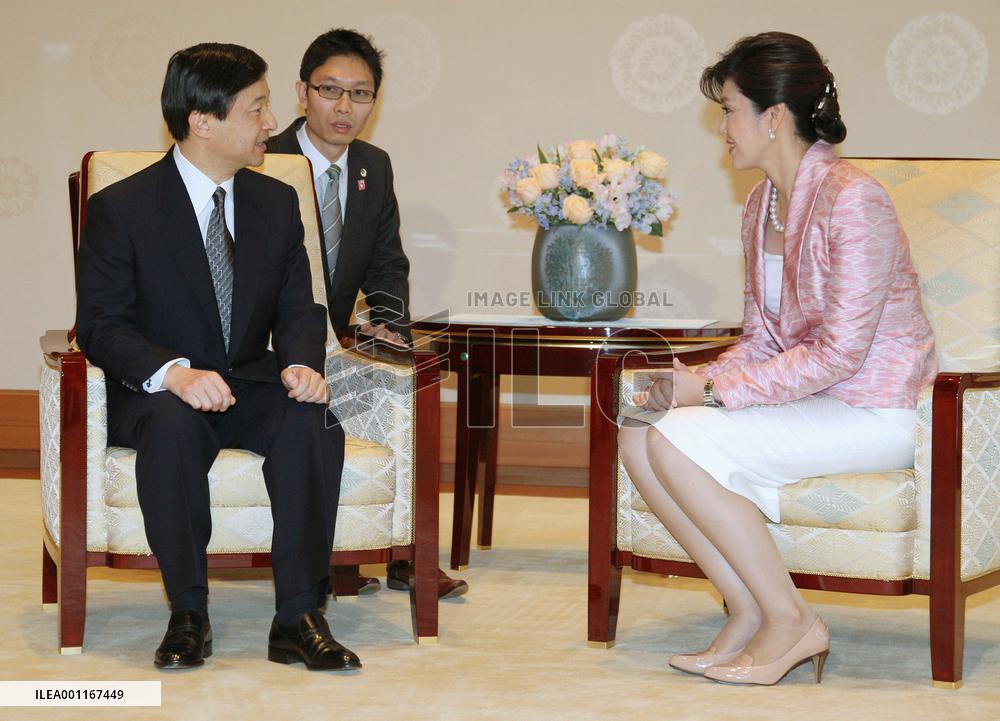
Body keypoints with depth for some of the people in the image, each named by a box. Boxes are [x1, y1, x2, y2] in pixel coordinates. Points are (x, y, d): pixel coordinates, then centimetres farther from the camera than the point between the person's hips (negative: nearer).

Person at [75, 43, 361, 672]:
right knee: (173, 425, -38)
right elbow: (100, 325, -10)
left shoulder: (277, 202, 10)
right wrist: (173, 373, -30)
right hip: (158, 392, -3)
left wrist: (301, 365, -16)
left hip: (251, 387, 3)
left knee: (311, 420, -30)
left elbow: (298, 309, 8)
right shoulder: (121, 208, -5)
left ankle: (298, 618, -29)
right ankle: (188, 615, -27)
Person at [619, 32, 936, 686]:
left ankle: (790, 620, -11)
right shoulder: (763, 204, 10)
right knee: (639, 431, -11)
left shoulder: (850, 199, -19)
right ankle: (749, 611, -6)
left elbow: (841, 351, -22)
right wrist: (700, 381, -7)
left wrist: (716, 391, -20)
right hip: (807, 396, 9)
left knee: (677, 440, -23)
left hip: (875, 412, -9)